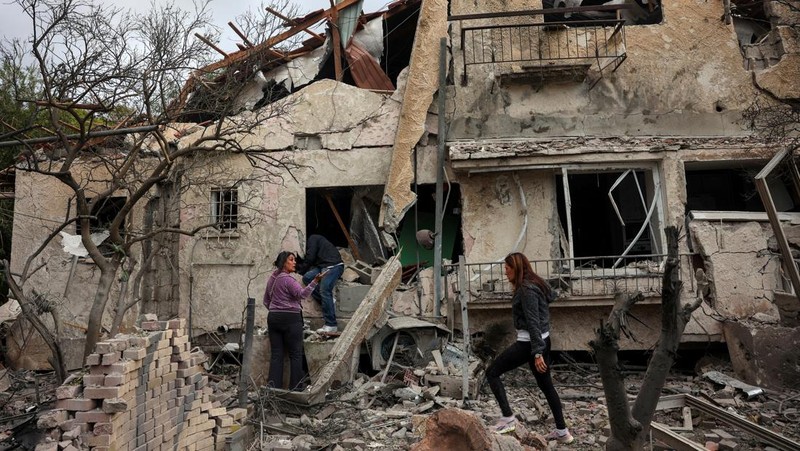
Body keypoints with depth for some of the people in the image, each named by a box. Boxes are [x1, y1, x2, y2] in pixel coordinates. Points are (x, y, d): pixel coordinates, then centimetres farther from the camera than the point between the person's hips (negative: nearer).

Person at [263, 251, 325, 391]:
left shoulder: (272, 278, 14)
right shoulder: (287, 279, -12)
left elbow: (266, 301, 21)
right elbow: (302, 294, -22)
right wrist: (315, 281, -30)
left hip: (273, 318, 8)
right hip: (290, 318, -8)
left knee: (276, 354, 7)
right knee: (295, 354, 0)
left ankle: (273, 386, 6)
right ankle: (296, 387, 2)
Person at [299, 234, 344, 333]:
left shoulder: (312, 238, 5)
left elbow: (310, 258, -5)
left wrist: (303, 269, 10)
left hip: (334, 266, -9)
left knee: (324, 290, -19)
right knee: (307, 278, -4)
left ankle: (331, 325, -21)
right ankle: (329, 304, -6)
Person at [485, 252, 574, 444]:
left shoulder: (527, 289, -18)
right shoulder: (535, 284, 11)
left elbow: (533, 322, -22)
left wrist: (537, 353, -24)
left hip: (529, 343, -10)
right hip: (543, 341, 10)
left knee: (492, 372, -1)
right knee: (546, 385, 16)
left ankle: (508, 418, -2)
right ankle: (562, 431, 23)